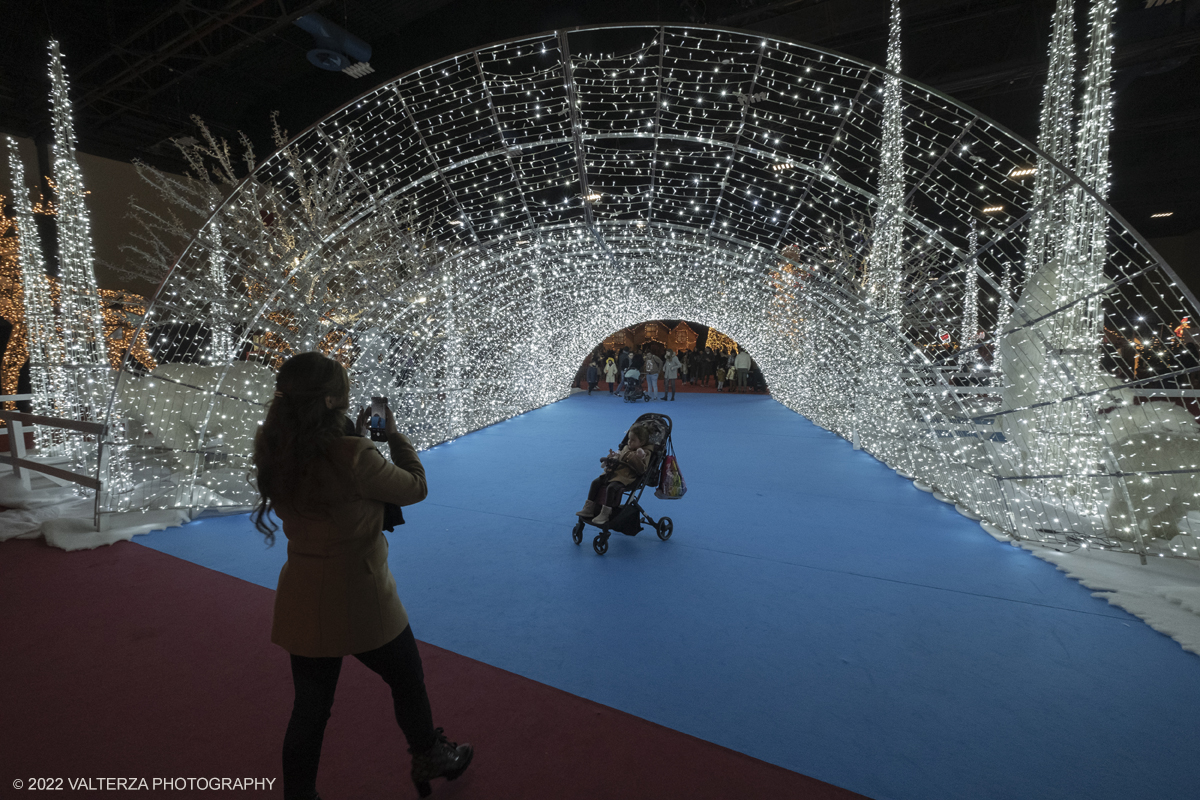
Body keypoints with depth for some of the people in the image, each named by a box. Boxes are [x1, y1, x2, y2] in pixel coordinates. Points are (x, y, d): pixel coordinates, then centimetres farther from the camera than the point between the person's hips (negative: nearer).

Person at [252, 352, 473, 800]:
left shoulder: (274, 453, -7)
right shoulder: (352, 456, -28)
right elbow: (415, 488, -13)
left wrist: (356, 436, 5)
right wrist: (394, 435, -2)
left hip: (302, 603, 5)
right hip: (360, 602, -5)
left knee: (309, 711, 23)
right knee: (408, 683, 22)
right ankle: (430, 762, 47)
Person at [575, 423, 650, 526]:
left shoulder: (644, 454, -4)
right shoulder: (626, 448, 19)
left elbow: (641, 470, -15)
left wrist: (637, 459, -26)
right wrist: (613, 458, 12)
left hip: (625, 477, -8)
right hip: (614, 472, 8)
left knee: (611, 487, -31)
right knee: (595, 482, -1)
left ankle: (605, 514, -21)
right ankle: (589, 508, 5)